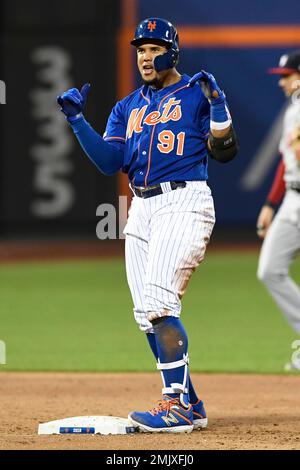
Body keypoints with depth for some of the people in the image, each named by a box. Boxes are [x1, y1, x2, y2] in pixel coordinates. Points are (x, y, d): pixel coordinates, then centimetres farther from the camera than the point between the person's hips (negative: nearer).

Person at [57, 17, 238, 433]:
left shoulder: (195, 94, 3)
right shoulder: (128, 108, 18)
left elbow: (224, 153, -4)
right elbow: (110, 161, 7)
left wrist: (217, 104, -17)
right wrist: (77, 120, 0)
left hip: (184, 203, -7)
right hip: (141, 210, 7)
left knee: (159, 301, -21)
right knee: (148, 316, 4)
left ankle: (177, 405, -23)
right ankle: (190, 406, 12)